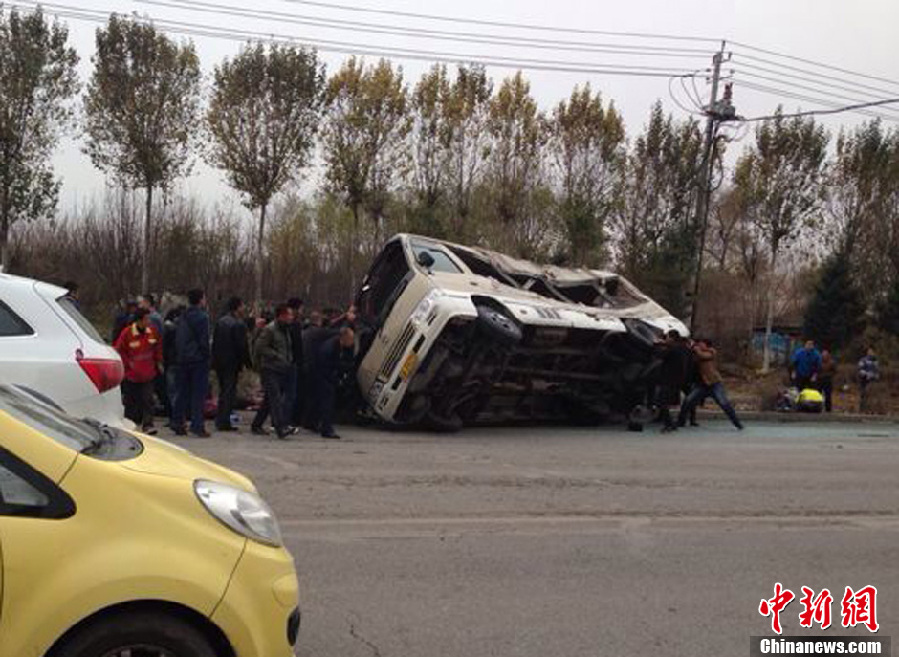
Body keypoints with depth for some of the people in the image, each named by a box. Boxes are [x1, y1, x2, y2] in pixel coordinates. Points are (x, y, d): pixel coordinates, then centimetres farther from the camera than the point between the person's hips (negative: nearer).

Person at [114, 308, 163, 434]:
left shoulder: (152, 331, -1)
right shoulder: (127, 333, -12)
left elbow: (158, 347, 14)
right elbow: (119, 350, -3)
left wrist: (158, 362, 11)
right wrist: (128, 363, -6)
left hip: (148, 373, 2)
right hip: (131, 374, -2)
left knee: (148, 399, -6)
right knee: (131, 400, 8)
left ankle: (147, 425, -6)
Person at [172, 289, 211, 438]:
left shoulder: (183, 317, 10)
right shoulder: (202, 316, -11)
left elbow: (177, 339, 13)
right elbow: (204, 340, -14)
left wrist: (179, 355, 16)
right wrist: (206, 356, -5)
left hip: (183, 359, 7)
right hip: (198, 359, -7)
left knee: (183, 392, 13)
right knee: (199, 392, -3)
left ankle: (178, 423, 14)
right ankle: (197, 425, -5)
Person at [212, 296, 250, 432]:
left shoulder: (220, 321, 9)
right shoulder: (239, 324, -14)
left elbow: (214, 342, 12)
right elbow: (242, 345, -16)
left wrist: (214, 360, 15)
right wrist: (246, 362, -8)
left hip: (219, 361, 7)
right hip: (232, 362, -7)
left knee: (223, 391, 16)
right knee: (230, 391, -3)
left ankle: (220, 421, 20)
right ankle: (224, 422, -5)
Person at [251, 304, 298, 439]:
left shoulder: (286, 330, 17)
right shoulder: (269, 330, -9)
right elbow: (260, 347, -15)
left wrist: (289, 360, 9)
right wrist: (277, 356, -18)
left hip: (282, 370, 8)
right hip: (270, 369, -8)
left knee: (269, 400, 13)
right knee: (276, 399, -16)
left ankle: (257, 425, 23)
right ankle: (281, 428, -23)